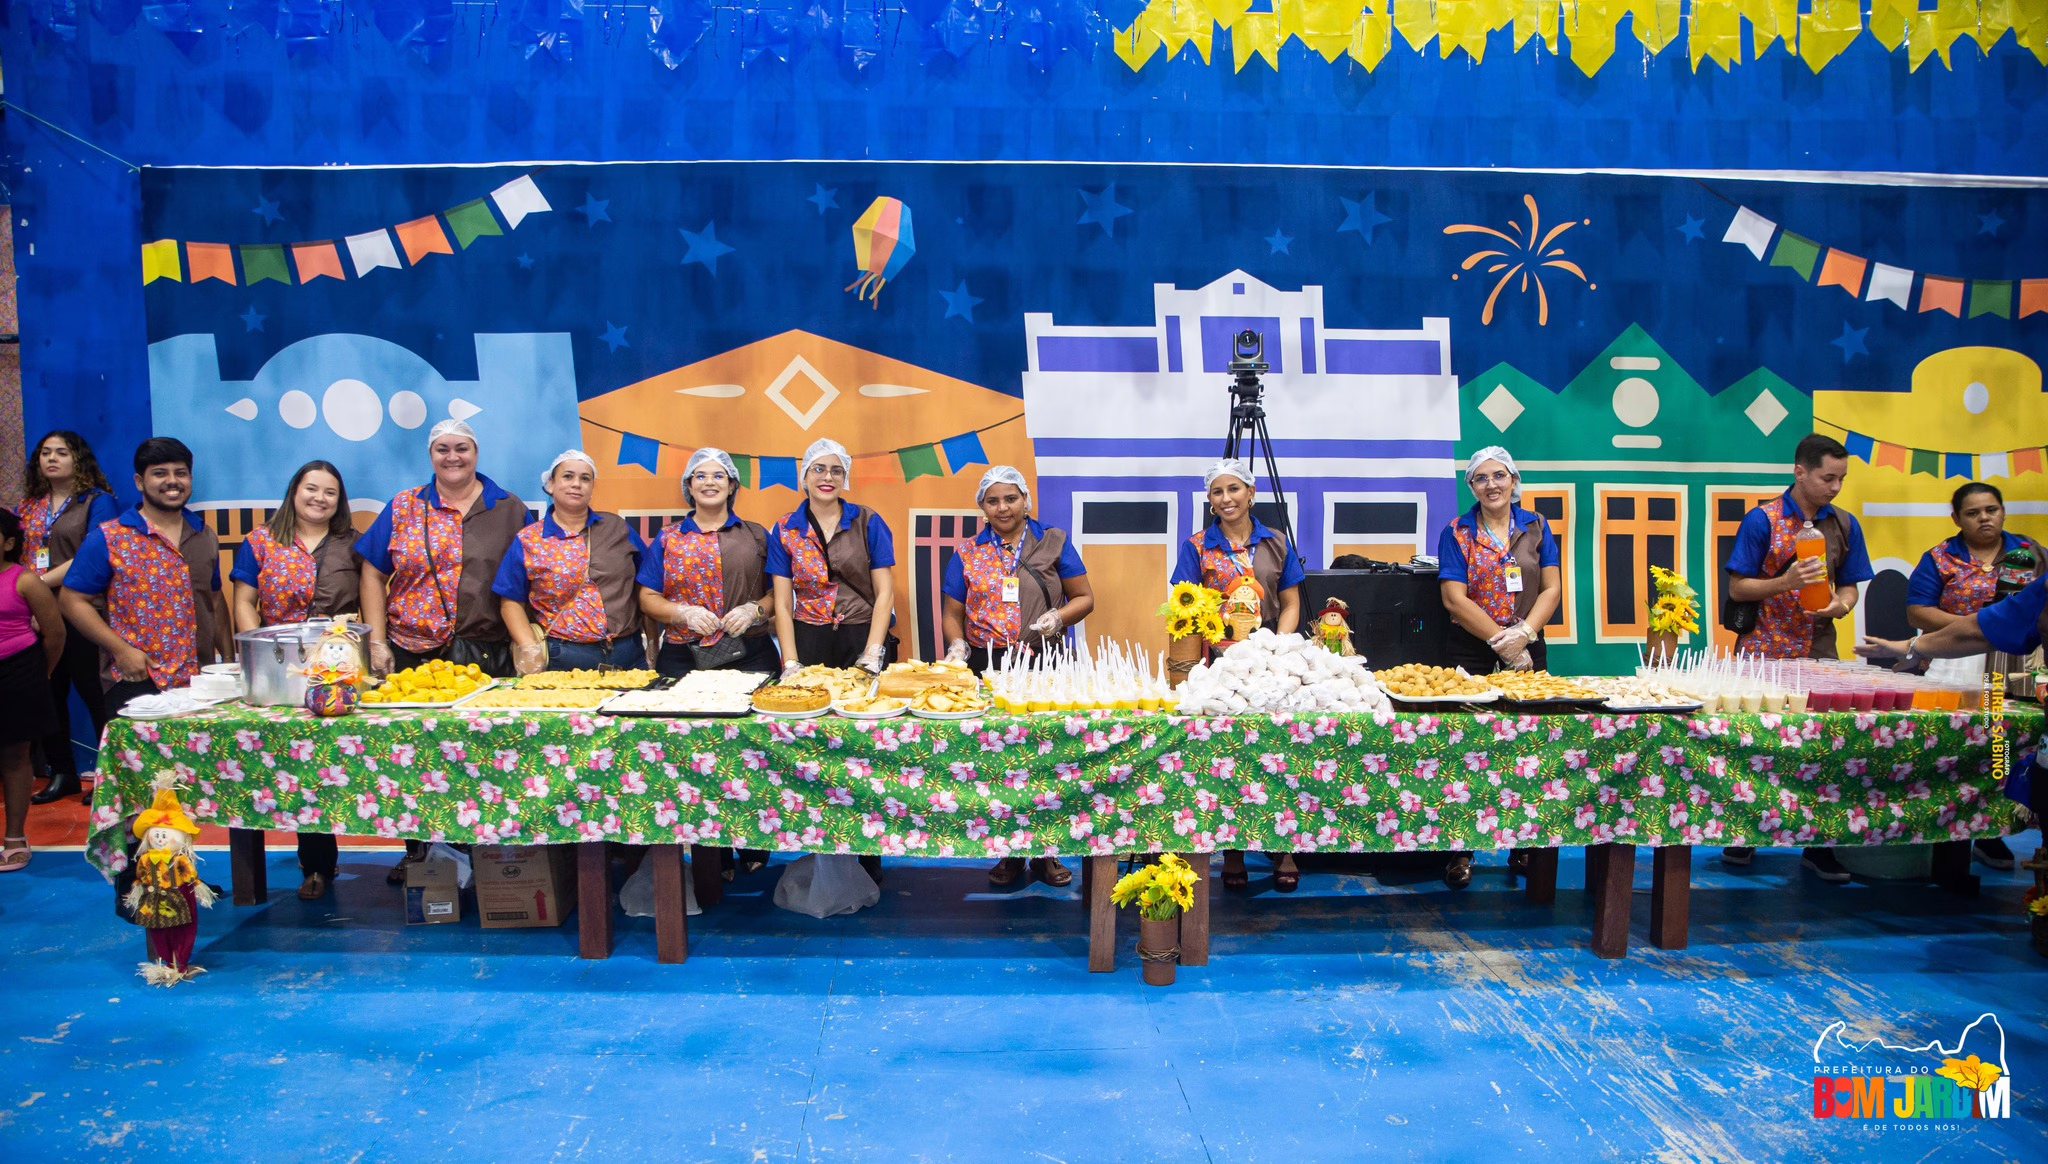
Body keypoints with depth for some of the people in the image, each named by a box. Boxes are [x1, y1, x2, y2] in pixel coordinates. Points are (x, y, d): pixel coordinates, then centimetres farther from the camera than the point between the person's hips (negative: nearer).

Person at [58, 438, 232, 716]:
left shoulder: (206, 537, 12)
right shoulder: (108, 539, -2)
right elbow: (71, 600, -3)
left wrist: (229, 661, 13)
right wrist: (121, 650, -12)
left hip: (202, 684, 4)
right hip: (135, 685, -4)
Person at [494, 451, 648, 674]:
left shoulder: (618, 528, 9)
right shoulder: (528, 541, 3)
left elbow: (645, 588, 13)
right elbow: (511, 603, 3)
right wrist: (529, 648, -11)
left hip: (628, 655, 2)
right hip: (561, 660, -2)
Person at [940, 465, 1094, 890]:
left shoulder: (1054, 543, 7)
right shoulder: (967, 555, 11)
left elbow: (1085, 597, 8)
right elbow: (953, 614, 14)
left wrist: (1058, 617, -11)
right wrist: (958, 644, -5)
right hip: (987, 666, 1)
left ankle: (1046, 852, 11)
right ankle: (1009, 853, 13)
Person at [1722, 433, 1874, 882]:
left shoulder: (1845, 525, 7)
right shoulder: (1762, 520, -6)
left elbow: (1849, 587, 13)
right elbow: (1737, 588, -5)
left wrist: (1840, 605, -10)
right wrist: (1787, 582, -20)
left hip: (1818, 651, 4)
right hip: (1763, 652, -3)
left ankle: (1818, 844, 13)